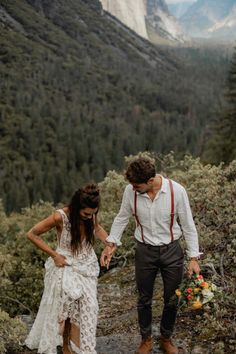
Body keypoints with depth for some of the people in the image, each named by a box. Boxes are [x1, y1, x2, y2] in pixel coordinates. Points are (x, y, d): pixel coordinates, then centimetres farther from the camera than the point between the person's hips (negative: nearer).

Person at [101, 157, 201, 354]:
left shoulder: (177, 191, -20)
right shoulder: (131, 191, -15)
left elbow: (188, 225, -10)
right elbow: (122, 218, 3)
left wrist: (193, 257, -11)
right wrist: (111, 244, -2)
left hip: (171, 250, -1)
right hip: (145, 251, 1)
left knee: (172, 299, 12)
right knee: (144, 299, 14)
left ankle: (166, 338, 37)